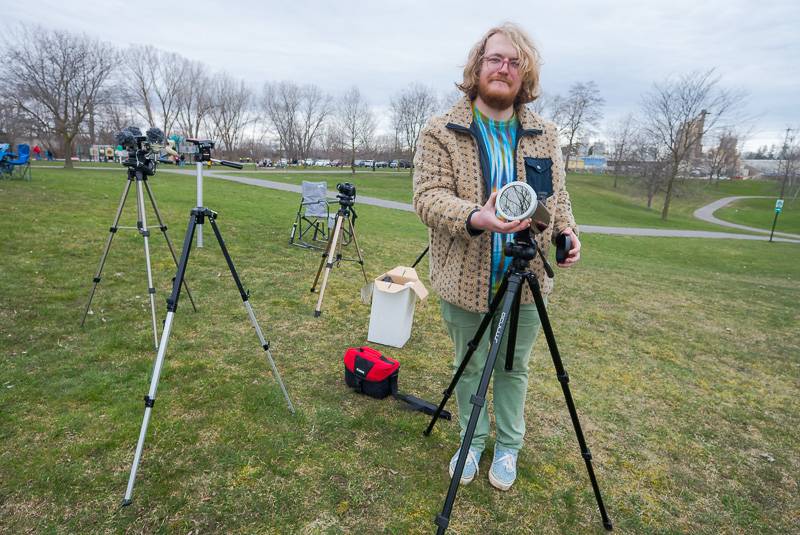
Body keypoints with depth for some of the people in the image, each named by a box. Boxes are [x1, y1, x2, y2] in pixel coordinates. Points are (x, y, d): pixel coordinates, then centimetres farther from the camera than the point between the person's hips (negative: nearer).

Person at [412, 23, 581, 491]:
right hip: (465, 279, -2)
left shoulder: (546, 135, 8)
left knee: (514, 368, 15)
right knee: (470, 368, 14)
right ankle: (473, 441, 37)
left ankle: (508, 447, 37)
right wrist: (476, 217, -32)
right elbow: (428, 195, -14)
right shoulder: (441, 132, -4)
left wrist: (568, 232, -7)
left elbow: (557, 196, 14)